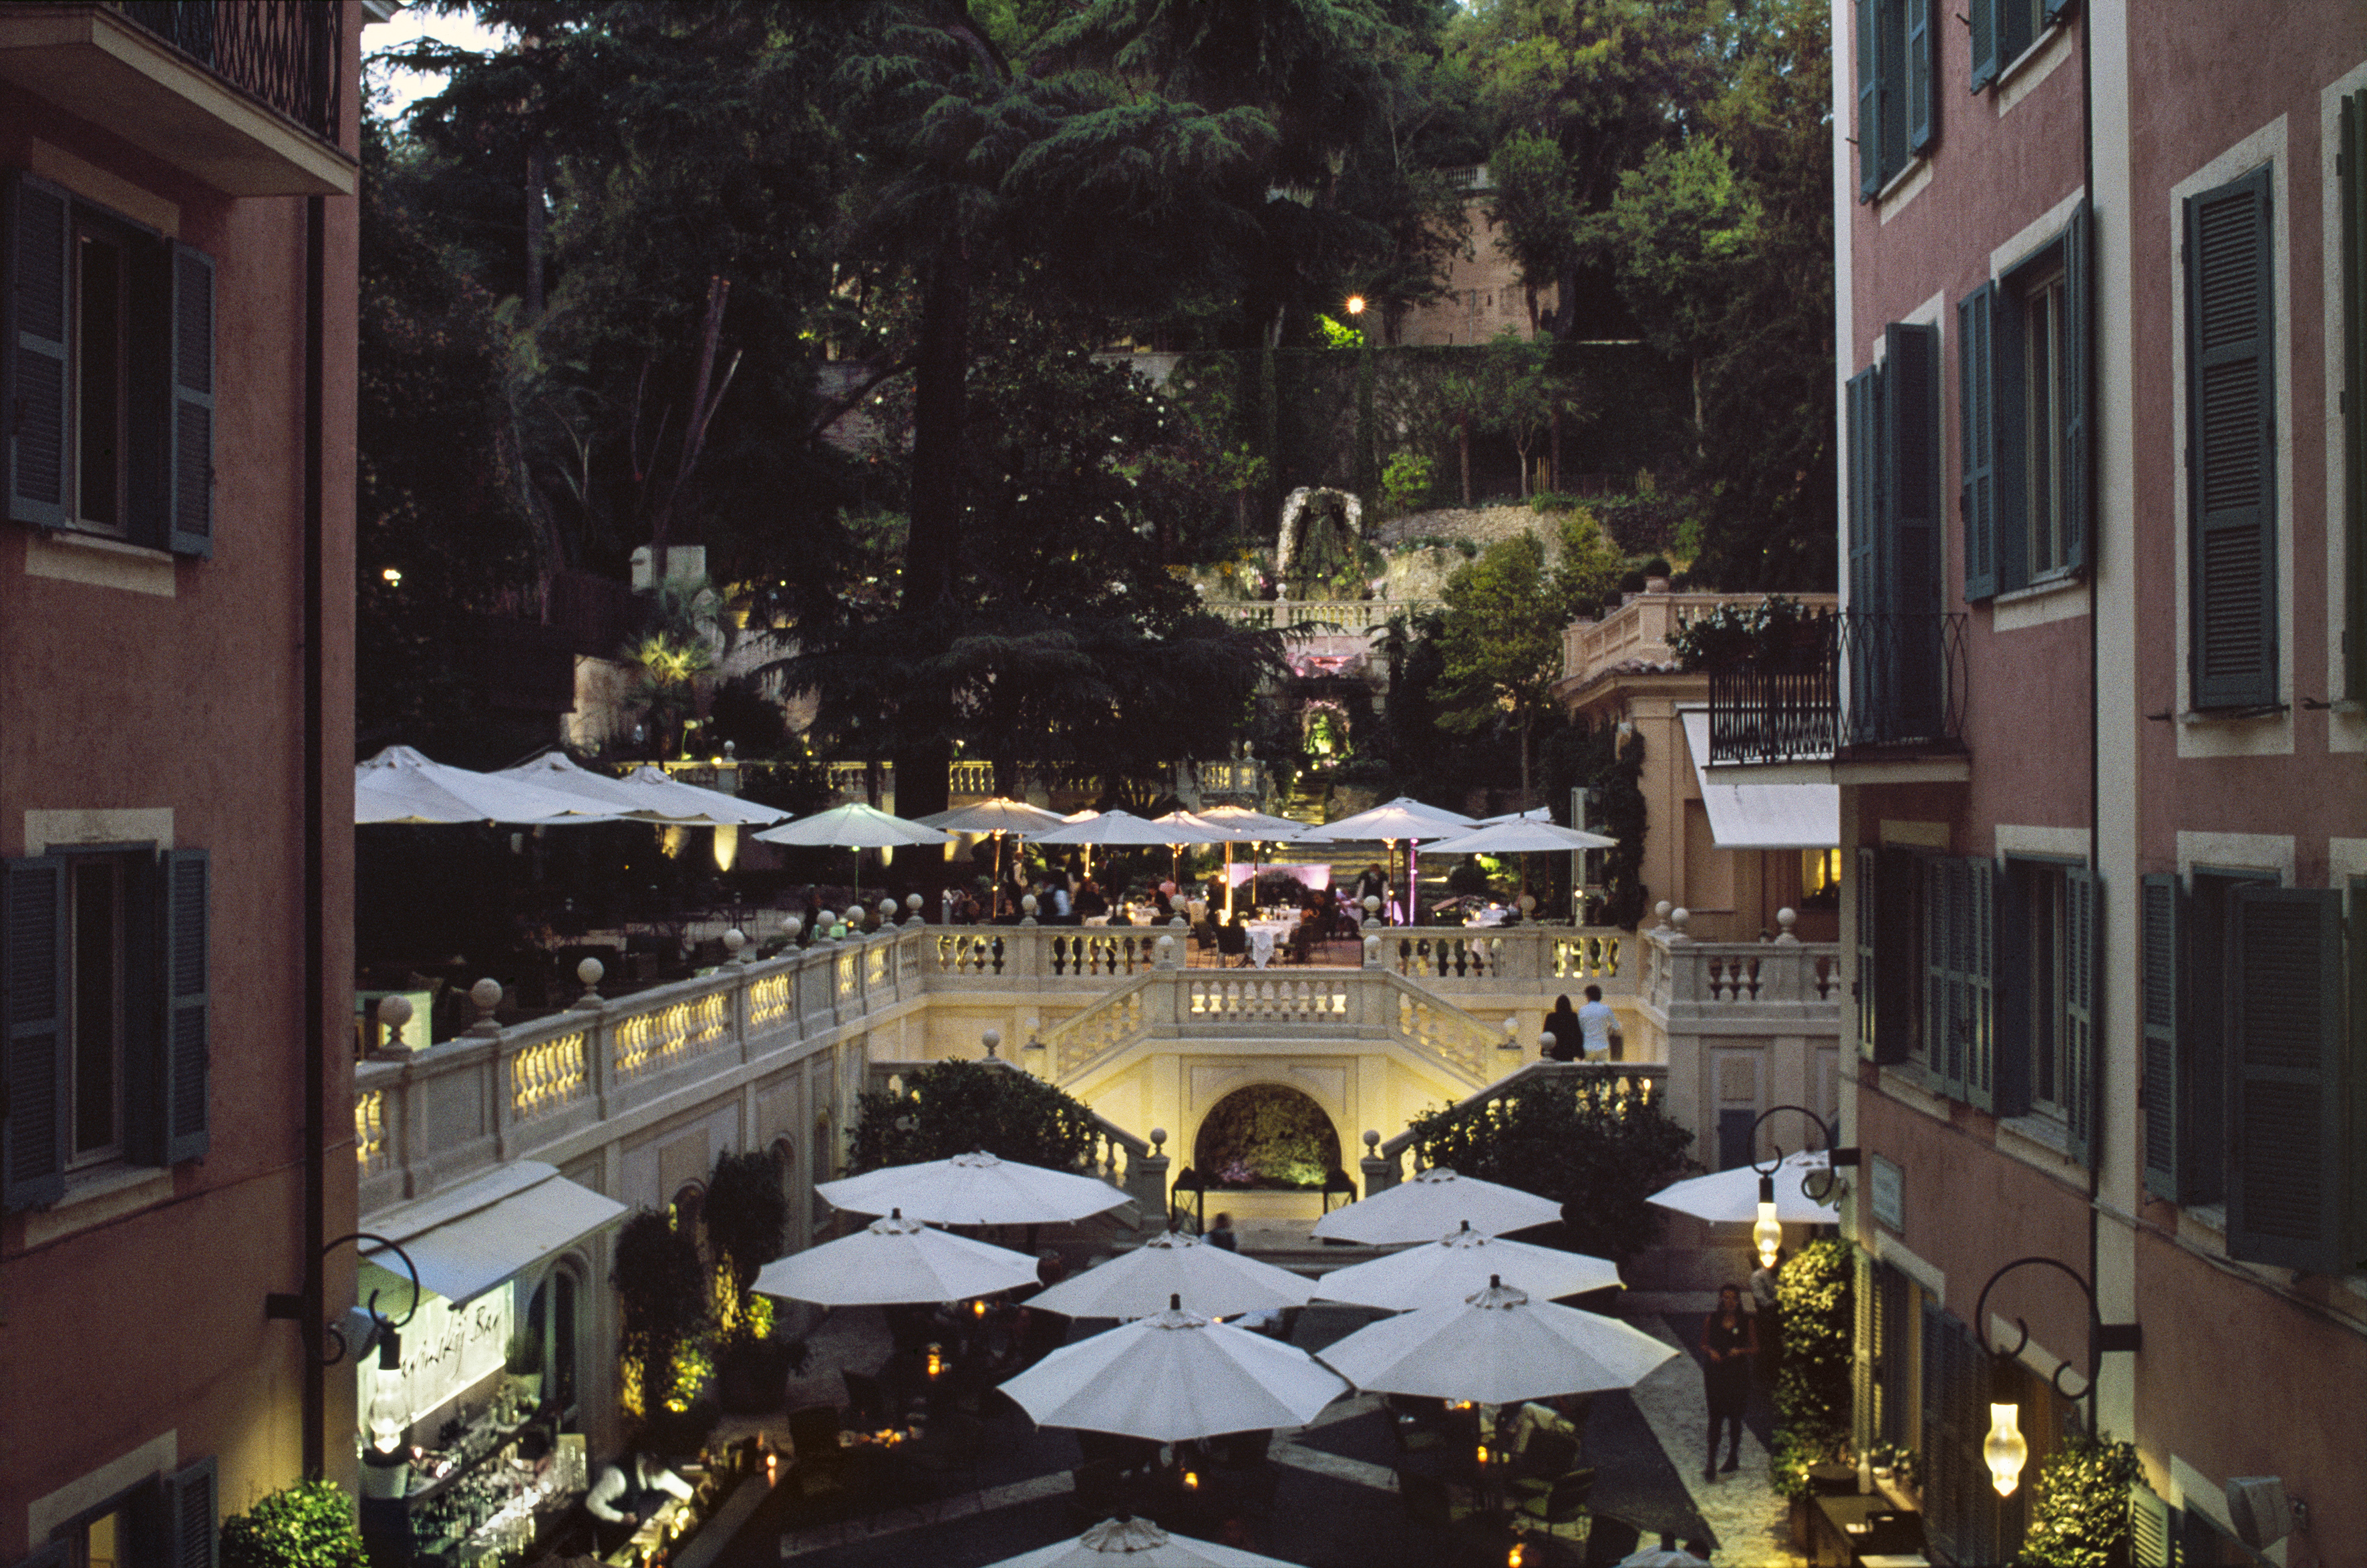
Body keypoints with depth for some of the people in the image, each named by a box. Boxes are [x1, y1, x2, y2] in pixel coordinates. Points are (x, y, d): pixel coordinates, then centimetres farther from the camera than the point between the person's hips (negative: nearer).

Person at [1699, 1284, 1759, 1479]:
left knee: (1735, 1417, 8)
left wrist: (1740, 1351, -14)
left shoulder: (1747, 1322, 1)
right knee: (1715, 1417, -6)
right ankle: (1711, 1464, -6)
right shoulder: (1712, 1320, 4)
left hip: (1738, 1374, 0)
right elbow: (1703, 1344, 12)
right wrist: (1711, 1352, -10)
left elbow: (1755, 1348, 4)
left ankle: (1733, 1458, 27)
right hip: (1715, 1373, 0)